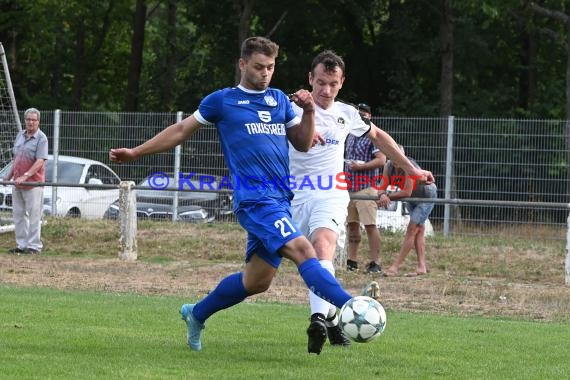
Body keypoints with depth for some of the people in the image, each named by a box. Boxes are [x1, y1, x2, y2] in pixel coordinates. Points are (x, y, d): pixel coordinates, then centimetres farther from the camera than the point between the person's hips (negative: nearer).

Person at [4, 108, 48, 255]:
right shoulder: (20, 135, 12)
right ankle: (22, 245, 17)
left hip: (33, 183, -7)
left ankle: (34, 246, 1)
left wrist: (25, 176, -26)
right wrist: (9, 175, 15)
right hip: (17, 182, 7)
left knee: (33, 215, -3)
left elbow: (40, 161, -19)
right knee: (18, 215, 10)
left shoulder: (41, 138, -10)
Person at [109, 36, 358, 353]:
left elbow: (302, 144, 21)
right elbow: (181, 131, 16)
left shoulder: (280, 100, 19)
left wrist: (309, 112, 2)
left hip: (281, 199, 6)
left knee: (257, 281, 9)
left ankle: (197, 314, 31)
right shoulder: (222, 101, 6)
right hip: (255, 198, -6)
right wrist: (136, 152, 17)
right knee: (303, 250, -26)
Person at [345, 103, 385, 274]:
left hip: (366, 187, -7)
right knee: (352, 225, 9)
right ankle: (352, 261, 14)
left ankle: (375, 263, -10)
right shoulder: (350, 136, 18)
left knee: (370, 225, -10)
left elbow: (381, 160, -15)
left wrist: (360, 167, -19)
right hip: (349, 187, 7)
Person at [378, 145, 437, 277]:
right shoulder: (388, 166, -16)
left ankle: (395, 267, -15)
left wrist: (388, 196, -32)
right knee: (419, 230, 11)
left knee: (412, 229, -12)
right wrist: (383, 195, -43)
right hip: (412, 199, 8)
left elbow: (407, 192, -38)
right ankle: (421, 267, 16)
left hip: (426, 197, -8)